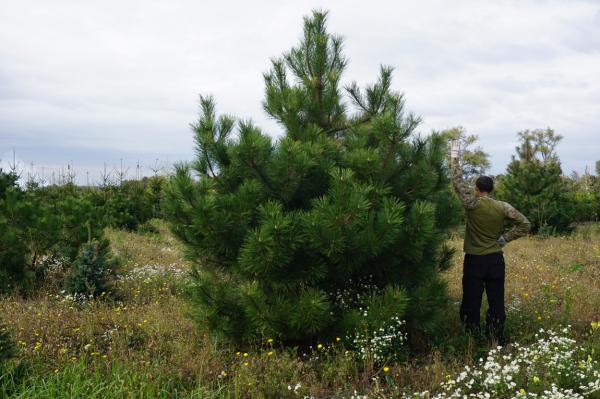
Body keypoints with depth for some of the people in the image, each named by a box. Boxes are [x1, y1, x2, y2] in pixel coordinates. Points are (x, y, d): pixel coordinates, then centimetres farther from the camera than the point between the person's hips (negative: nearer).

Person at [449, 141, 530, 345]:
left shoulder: (472, 204, -11)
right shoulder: (503, 207, -2)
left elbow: (458, 181, -6)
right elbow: (525, 225, 1)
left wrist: (454, 155, 1)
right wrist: (505, 238, 2)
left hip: (474, 260, -3)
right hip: (496, 260, 3)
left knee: (471, 303, 4)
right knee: (496, 302, 8)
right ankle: (497, 340, 13)